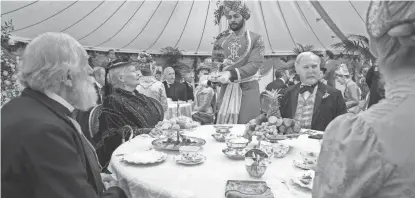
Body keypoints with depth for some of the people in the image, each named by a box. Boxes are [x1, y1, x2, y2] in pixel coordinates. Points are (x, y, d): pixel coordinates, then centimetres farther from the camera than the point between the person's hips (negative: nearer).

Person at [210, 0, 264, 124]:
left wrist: (231, 74, -28)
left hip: (247, 88, -3)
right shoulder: (222, 39, 10)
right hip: (226, 88, 3)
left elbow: (254, 65, -14)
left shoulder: (256, 39, -3)